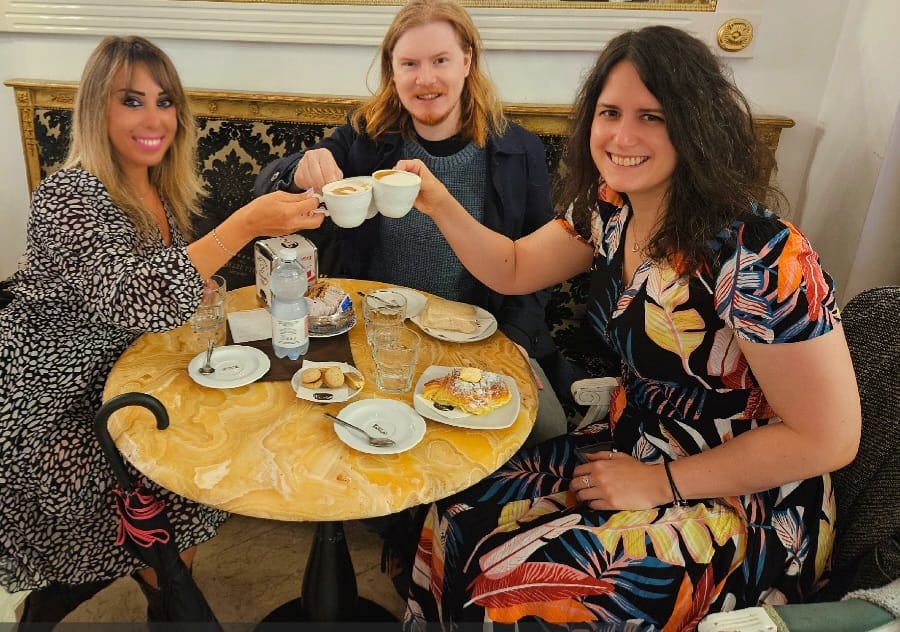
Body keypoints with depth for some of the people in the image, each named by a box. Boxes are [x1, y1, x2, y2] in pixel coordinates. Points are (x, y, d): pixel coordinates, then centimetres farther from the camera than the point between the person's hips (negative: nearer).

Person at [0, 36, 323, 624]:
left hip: (115, 385, 8)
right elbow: (138, 303, -39)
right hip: (50, 413, -8)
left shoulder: (164, 189, 1)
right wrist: (245, 225, -43)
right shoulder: (68, 196, -24)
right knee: (180, 506, -14)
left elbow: (176, 284, 12)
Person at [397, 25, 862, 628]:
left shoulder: (756, 255, -28)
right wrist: (440, 204, -8)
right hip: (634, 449, 7)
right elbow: (513, 270, 9)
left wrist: (659, 484, -18)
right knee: (460, 515, -4)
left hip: (740, 506, -6)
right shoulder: (608, 208, -5)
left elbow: (829, 438, -23)